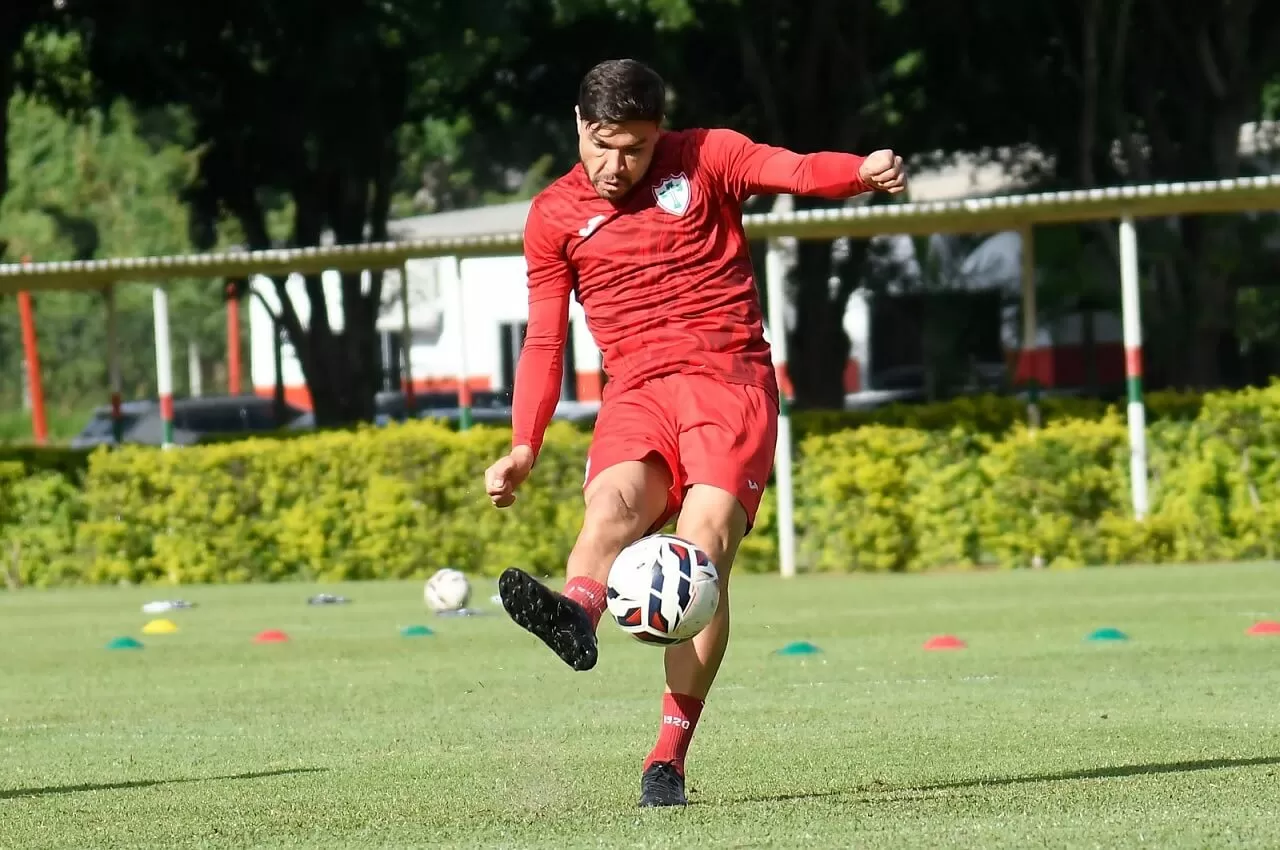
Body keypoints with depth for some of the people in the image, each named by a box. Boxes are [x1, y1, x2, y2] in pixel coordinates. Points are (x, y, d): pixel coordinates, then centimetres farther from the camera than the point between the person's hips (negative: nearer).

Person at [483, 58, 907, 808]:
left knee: (705, 547, -21)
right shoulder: (554, 217, 11)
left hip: (728, 383, -2)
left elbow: (797, 171, -10)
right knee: (613, 500, -31)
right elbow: (544, 339, 15)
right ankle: (576, 617, -64)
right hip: (637, 393, 2)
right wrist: (524, 447, 4)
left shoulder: (706, 159, 6)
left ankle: (670, 758, -23)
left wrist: (863, 171, -32)